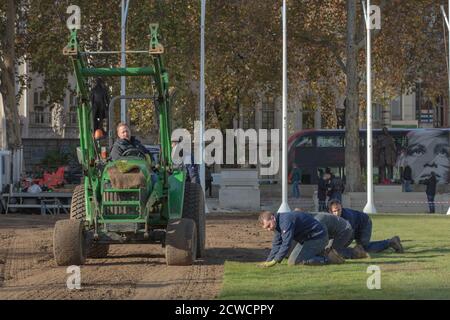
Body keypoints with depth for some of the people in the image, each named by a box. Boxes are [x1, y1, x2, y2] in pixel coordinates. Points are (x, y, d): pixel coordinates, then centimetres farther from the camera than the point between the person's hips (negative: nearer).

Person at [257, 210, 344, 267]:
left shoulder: (286, 221, -26)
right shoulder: (277, 224, 6)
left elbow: (286, 243, -31)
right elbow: (276, 245, 10)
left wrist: (274, 261, -30)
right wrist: (268, 261, -1)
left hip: (317, 238, -11)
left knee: (293, 262, -15)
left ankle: (328, 259, -12)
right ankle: (322, 255, 15)